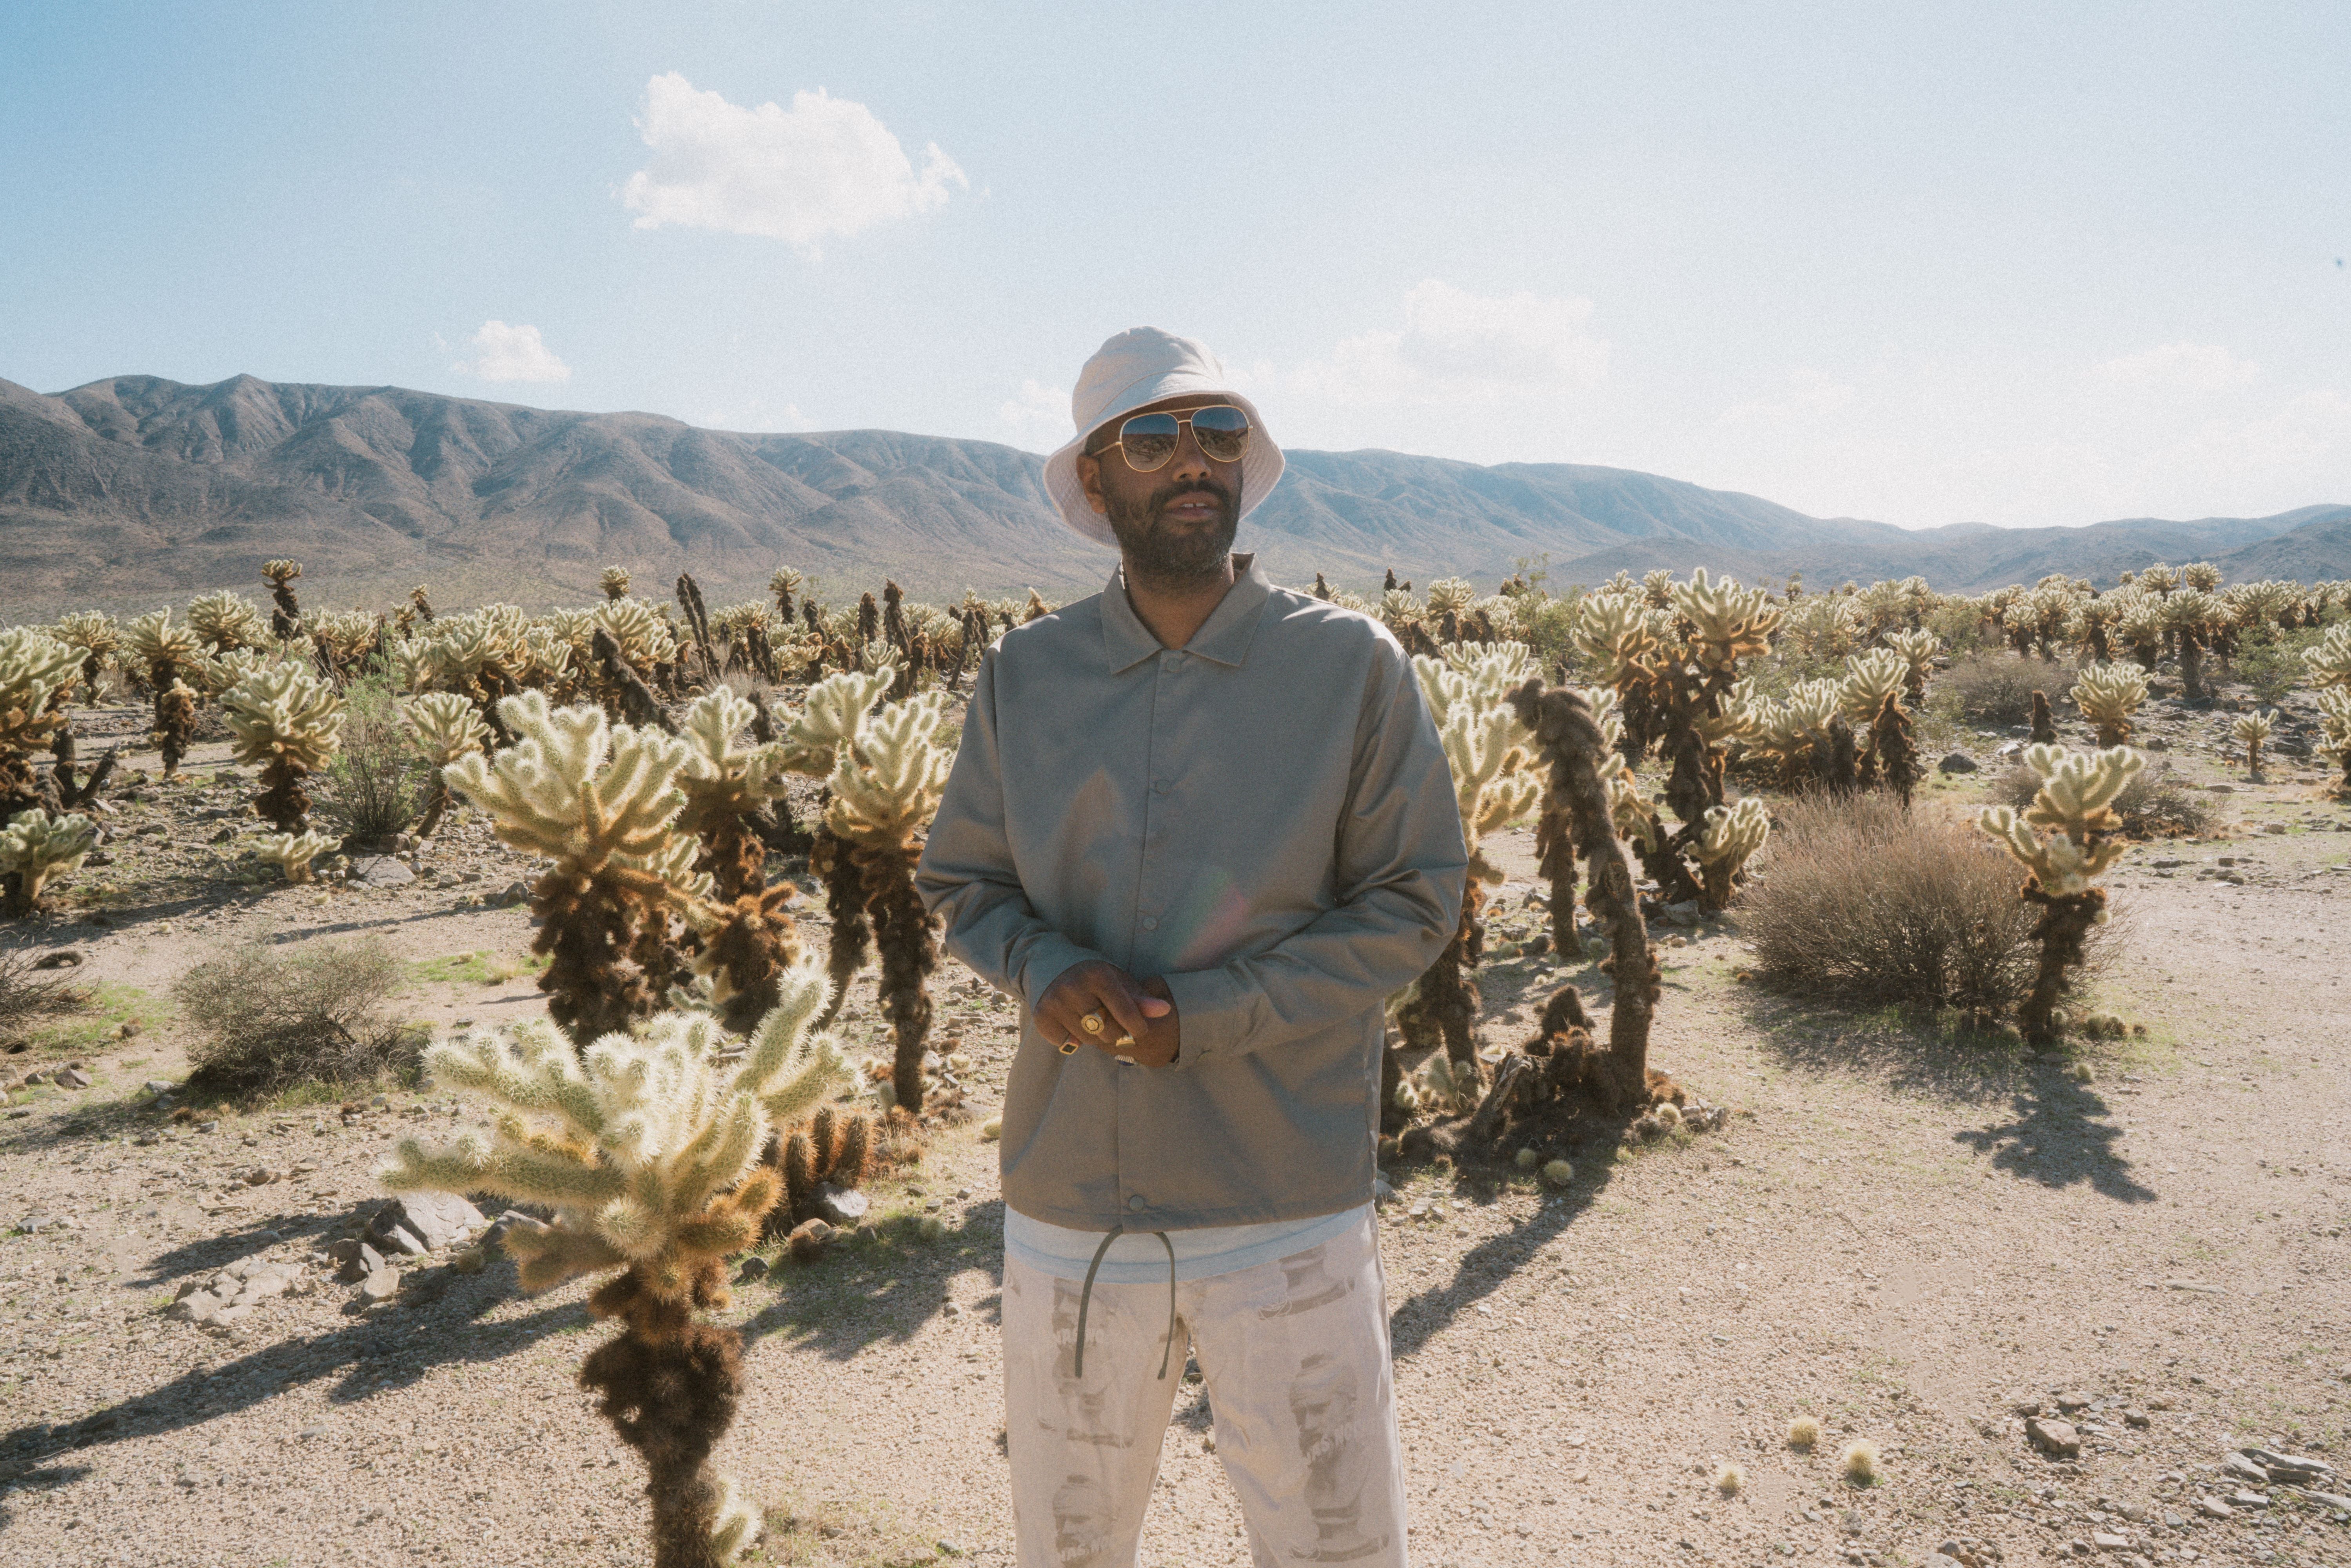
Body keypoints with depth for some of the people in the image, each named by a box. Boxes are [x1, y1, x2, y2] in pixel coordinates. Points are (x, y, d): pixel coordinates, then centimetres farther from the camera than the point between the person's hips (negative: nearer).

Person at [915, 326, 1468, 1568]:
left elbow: (1413, 906, -6)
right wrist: (1047, 971, -15)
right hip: (1064, 1198, 3)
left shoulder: (1354, 666, -6)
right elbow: (962, 883, 8)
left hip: (1288, 1209, -2)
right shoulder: (1022, 677, 1)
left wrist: (1201, 1016, -17)